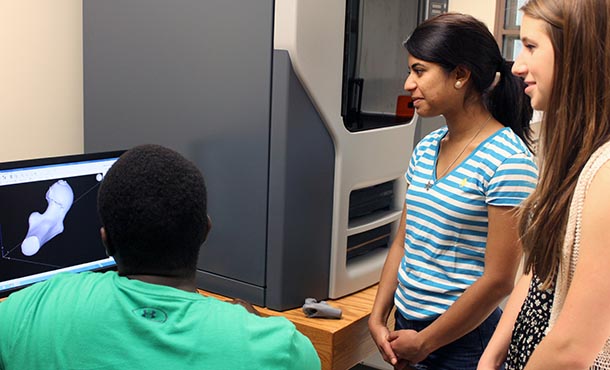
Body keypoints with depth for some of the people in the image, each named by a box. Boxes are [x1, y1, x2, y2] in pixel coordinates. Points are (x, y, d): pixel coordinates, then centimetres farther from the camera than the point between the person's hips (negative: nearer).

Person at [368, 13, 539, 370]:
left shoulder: (508, 161, -17)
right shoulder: (426, 149, 4)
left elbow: (499, 281, -18)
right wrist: (378, 318, 0)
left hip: (463, 339, -6)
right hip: (407, 324, 6)